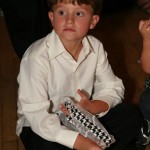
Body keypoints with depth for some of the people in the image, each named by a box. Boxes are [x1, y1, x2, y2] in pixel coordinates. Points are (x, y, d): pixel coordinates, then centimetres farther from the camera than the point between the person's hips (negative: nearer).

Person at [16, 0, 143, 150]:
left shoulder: (95, 47, -10)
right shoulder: (37, 57, -27)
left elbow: (112, 88, -2)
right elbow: (36, 114, -29)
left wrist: (92, 107, -25)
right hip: (42, 126, -4)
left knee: (132, 116, -7)